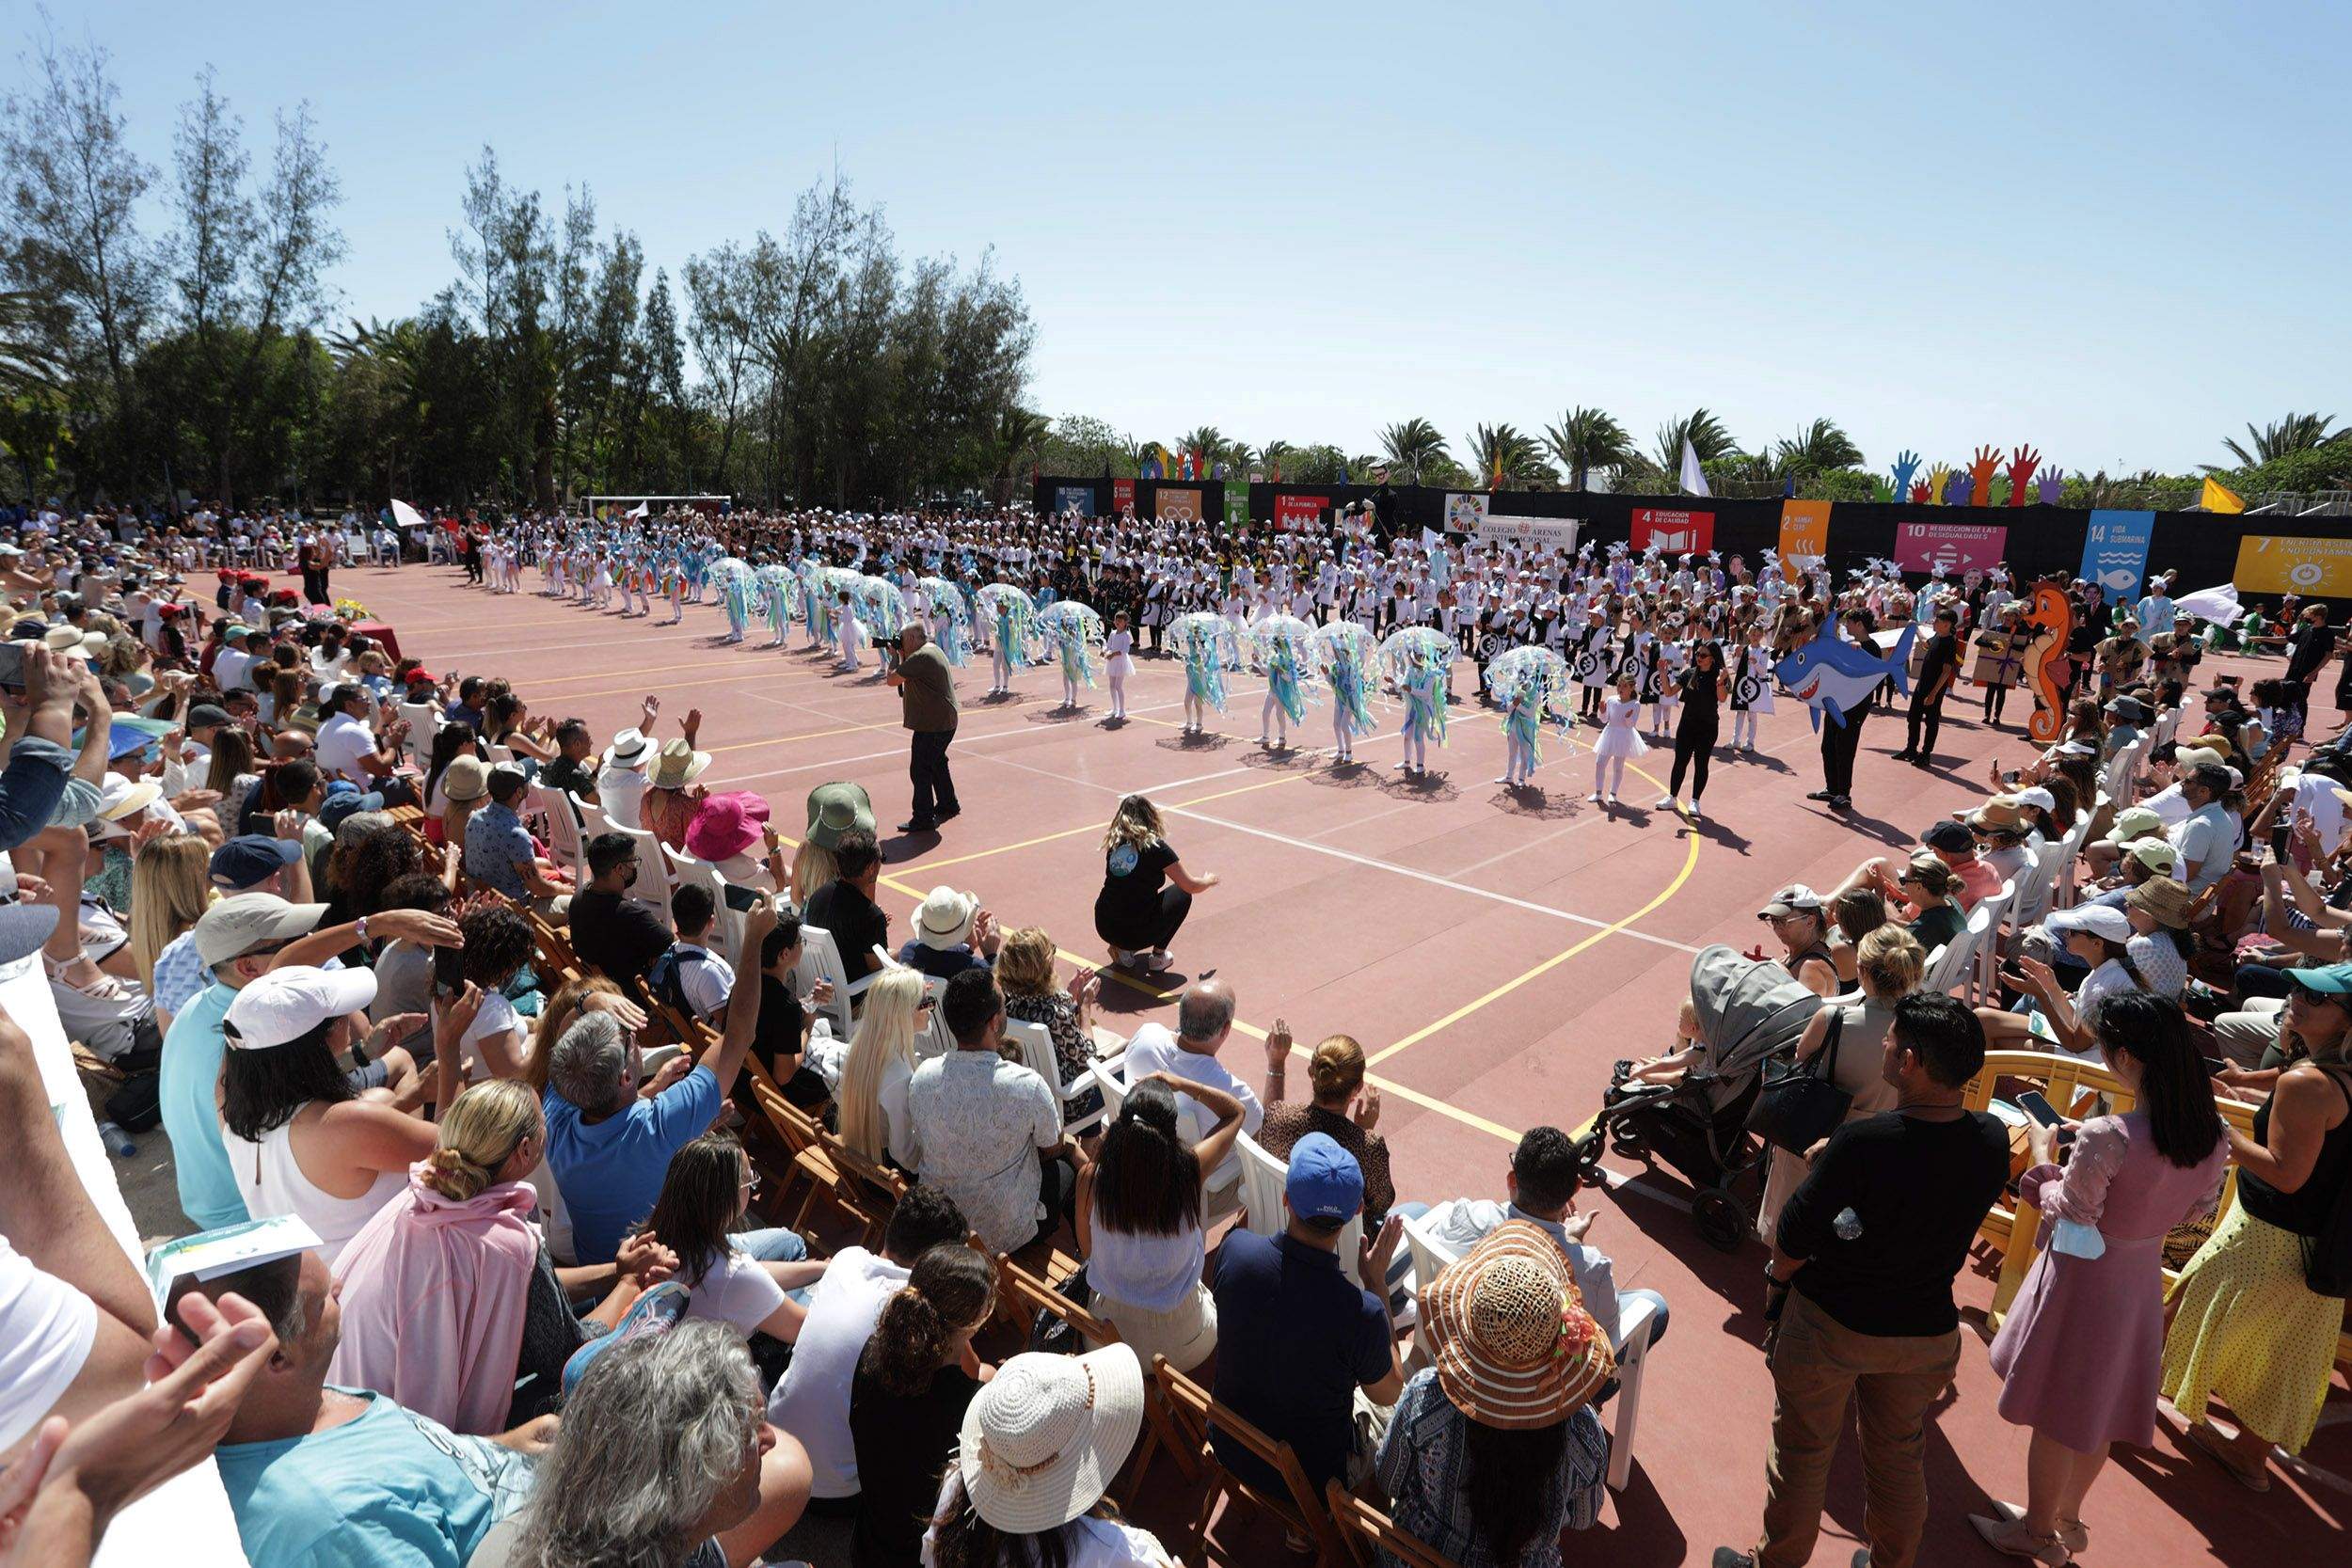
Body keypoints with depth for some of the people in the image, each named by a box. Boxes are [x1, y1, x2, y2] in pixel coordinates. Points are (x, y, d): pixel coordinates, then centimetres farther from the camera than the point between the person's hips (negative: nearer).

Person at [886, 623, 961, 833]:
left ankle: (923, 820, -3)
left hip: (932, 725, -11)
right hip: (944, 722, 11)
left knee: (920, 771, -6)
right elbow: (908, 674, 21)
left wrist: (895, 656, -5)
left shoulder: (920, 657, -21)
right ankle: (948, 805, 39)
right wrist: (901, 657, 8)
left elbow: (892, 680, -19)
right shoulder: (934, 650, 13)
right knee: (937, 763, 25)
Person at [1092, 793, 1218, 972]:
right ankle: (1158, 956, 15)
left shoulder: (1114, 844, 6)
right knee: (1182, 894, 17)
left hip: (1104, 929, 5)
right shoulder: (1155, 846, -8)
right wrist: (1209, 880, 22)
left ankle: (1123, 950, 16)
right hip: (1136, 934, -5)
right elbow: (1191, 886, 0)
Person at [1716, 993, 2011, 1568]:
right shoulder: (1993, 1141, -17)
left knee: (1802, 1455, 19)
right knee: (1900, 1457, 27)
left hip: (1828, 1325, -4)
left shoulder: (1861, 1143, -32)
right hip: (1928, 1329, 4)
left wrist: (1776, 1282, 0)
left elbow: (1794, 1234, -21)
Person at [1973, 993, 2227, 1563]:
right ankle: (2066, 1517, 44)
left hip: (2084, 1278, -7)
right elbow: (2199, 1208, 6)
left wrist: (2042, 1157, -4)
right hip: (2144, 1276, 7)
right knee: (2097, 1409, 25)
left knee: (2056, 1413, 14)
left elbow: (2068, 1213, -19)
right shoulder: (2213, 1136, -10)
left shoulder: (2105, 1137, -32)